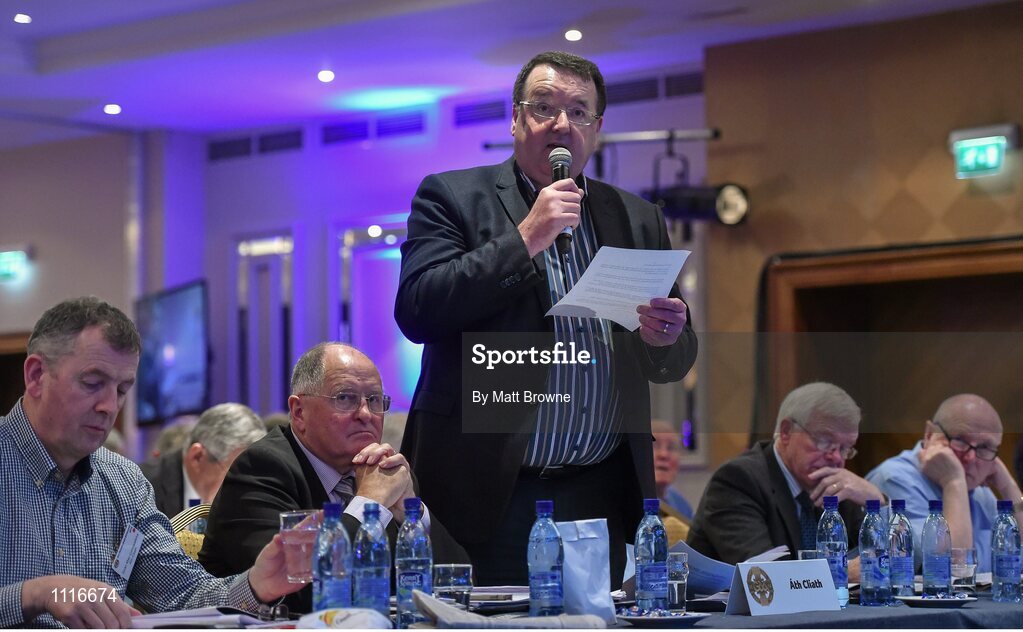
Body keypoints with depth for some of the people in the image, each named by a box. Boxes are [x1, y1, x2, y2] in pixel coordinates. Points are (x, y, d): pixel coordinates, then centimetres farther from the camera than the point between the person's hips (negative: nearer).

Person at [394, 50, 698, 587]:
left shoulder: (637, 220, 15)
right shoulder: (452, 198, 3)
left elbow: (674, 363, 18)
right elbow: (416, 312, -12)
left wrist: (665, 338, -6)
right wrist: (525, 238, -14)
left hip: (602, 498, 4)